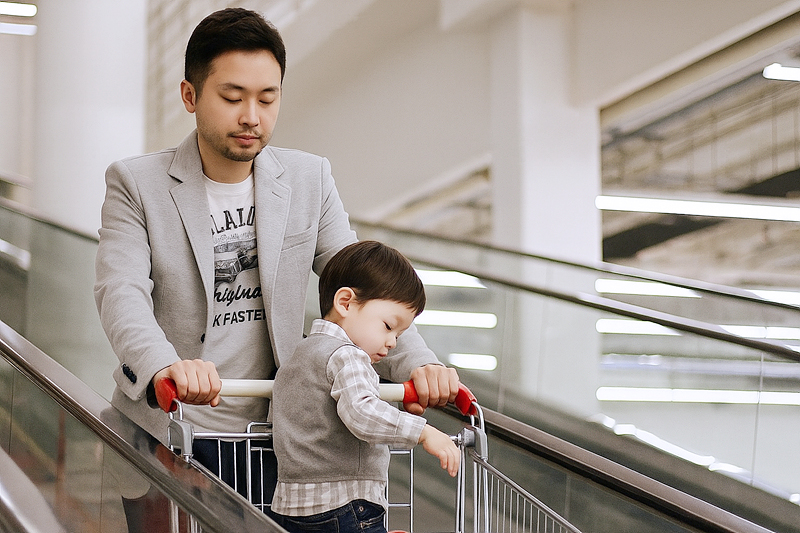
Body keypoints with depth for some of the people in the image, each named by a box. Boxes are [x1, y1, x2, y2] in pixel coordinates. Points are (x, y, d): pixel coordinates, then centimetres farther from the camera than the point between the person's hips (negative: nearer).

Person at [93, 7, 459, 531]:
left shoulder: (310, 179, 5)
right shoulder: (137, 184, -5)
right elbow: (122, 294, -19)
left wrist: (417, 363, -21)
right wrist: (166, 367, -41)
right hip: (166, 434, -2)